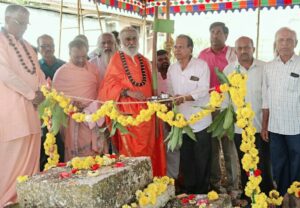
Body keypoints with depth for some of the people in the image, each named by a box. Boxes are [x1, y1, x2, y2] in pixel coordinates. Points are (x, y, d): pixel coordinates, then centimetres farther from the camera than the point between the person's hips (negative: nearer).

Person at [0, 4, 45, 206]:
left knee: (30, 153, 8)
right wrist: (31, 94, -12)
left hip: (30, 106, 8)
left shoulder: (26, 45, 19)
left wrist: (43, 91, -1)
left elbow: (37, 71, 18)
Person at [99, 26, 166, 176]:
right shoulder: (116, 59, -1)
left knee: (148, 148, 6)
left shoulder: (144, 61, 15)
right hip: (127, 112, -5)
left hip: (146, 111, 5)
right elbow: (109, 86, -8)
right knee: (130, 149, -5)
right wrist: (128, 92, -21)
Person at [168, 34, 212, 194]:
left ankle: (202, 191, 17)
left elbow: (203, 90, -16)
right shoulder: (172, 69, 9)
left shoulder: (201, 65, -7)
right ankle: (188, 189, 26)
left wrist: (184, 98, -28)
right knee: (186, 158, 12)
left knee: (202, 160, 3)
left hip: (201, 121, -4)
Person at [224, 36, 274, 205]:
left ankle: (267, 197, 22)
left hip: (261, 125, -1)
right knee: (245, 166, 12)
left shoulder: (264, 68, -1)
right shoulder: (228, 70, 2)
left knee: (264, 165, 6)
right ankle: (247, 197, 26)